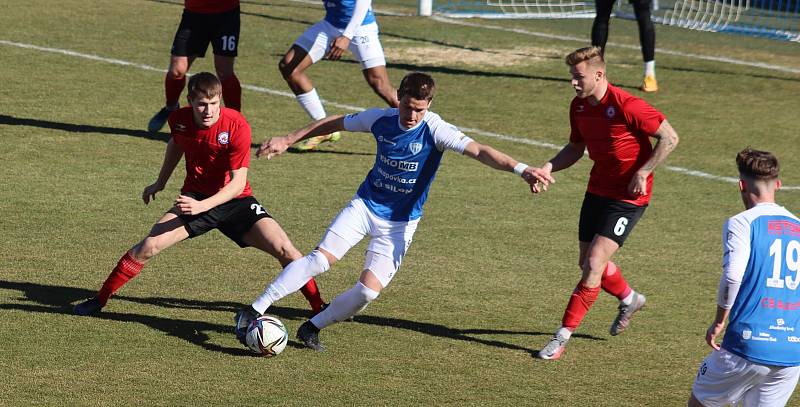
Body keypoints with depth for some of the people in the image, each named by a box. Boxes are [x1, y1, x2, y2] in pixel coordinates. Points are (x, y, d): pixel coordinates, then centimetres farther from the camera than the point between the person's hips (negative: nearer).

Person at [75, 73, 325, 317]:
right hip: (195, 196, 2)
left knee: (284, 250, -18)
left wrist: (202, 206, -35)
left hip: (235, 200, -2)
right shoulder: (179, 119, -11)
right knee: (149, 246, -16)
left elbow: (238, 183, -24)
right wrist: (160, 182, 23)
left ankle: (319, 308, 1)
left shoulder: (237, 126, -24)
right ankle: (100, 299, 0)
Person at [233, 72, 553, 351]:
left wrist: (520, 168, -46)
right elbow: (334, 123, 8)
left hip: (400, 223, -1)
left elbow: (479, 151, -31)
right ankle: (254, 311, -13)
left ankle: (312, 328, 8)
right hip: (365, 205, 1)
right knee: (322, 257, -18)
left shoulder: (435, 130, -19)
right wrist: (288, 140, 12)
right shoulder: (380, 119, -9)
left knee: (370, 289, -13)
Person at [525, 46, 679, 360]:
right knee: (587, 262, 16)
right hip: (598, 190, 8)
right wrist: (548, 168, -4)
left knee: (594, 264, -13)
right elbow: (576, 148, 13)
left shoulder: (627, 106, -23)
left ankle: (563, 336, -7)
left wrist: (642, 173, -20)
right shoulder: (578, 106, -1)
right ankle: (629, 299, 46)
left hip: (628, 196, -8)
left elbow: (670, 138, -17)